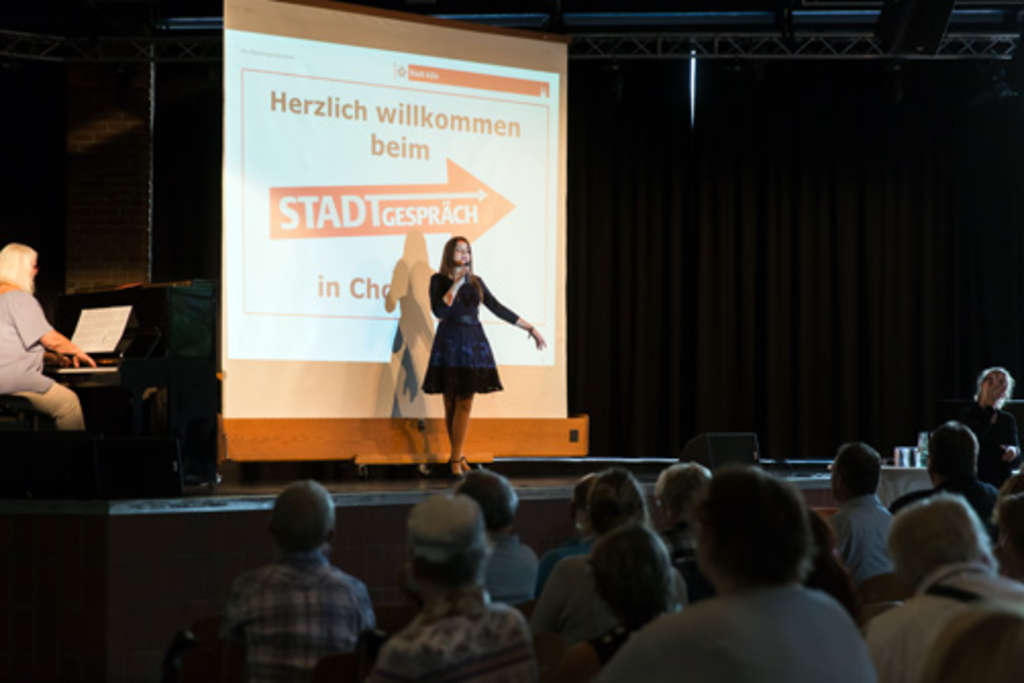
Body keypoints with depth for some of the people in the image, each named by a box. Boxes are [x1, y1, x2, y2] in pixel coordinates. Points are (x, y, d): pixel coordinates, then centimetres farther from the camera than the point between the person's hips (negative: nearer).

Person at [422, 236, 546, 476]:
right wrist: (456, 284, -12)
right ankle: (457, 456, 8)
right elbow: (439, 311, -12)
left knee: (465, 404, -4)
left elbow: (498, 309, 15)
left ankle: (456, 458, -2)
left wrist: (530, 328, 13)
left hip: (474, 343, 3)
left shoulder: (475, 282, 13)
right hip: (449, 343, -3)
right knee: (451, 404, 0)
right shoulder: (439, 280, 2)